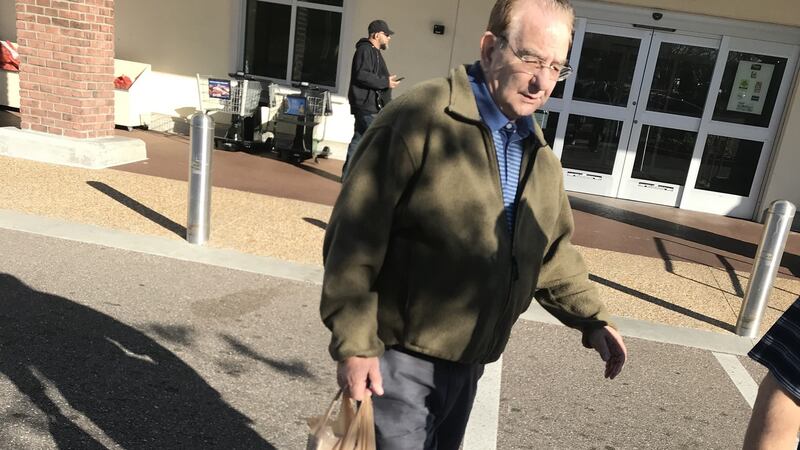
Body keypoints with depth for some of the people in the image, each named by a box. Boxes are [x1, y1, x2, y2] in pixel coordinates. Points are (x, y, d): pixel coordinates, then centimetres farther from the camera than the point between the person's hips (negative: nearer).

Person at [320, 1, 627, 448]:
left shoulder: (538, 153, 6)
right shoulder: (420, 118, -19)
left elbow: (552, 250, 15)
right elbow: (356, 236, -20)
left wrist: (592, 319, 5)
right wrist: (355, 343, -19)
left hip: (470, 359, 8)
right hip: (403, 356, -7)